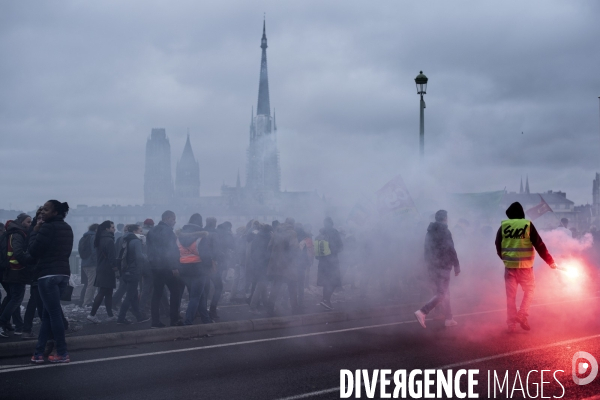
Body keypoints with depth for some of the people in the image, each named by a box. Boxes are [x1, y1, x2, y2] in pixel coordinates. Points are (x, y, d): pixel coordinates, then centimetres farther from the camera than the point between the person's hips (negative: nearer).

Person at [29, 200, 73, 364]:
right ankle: (39, 352, 14)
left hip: (48, 274, -8)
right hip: (63, 273, 8)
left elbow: (33, 251, -9)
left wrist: (35, 232, 3)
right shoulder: (67, 228, 14)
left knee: (54, 314, -5)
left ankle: (62, 353, -2)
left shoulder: (48, 227, -12)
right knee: (47, 314, 11)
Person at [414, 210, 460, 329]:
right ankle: (422, 312, -20)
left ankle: (449, 319, 18)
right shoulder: (445, 232, -10)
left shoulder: (429, 232, 13)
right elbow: (451, 250, -14)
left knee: (444, 293, 15)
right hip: (442, 267, -8)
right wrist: (457, 266, -7)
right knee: (442, 294, -7)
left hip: (432, 266, 8)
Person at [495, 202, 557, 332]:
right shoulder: (528, 225, -5)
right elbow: (539, 245, -5)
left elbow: (498, 246, 10)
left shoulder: (503, 226, 1)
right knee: (529, 289, 17)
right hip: (524, 266, -2)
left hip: (509, 265, 2)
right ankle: (522, 315, 3)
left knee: (510, 295, 9)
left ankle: (511, 323, 9)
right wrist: (550, 261, 2)